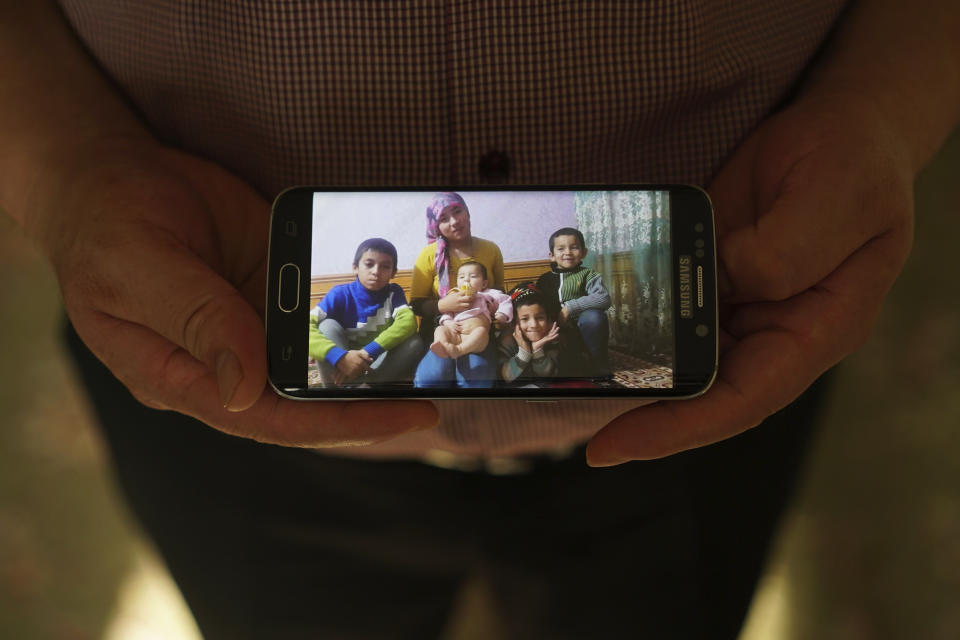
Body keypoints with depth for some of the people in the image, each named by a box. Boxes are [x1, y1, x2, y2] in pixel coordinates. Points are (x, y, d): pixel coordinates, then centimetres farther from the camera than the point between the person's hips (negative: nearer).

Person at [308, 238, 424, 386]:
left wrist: (369, 352, -38)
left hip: (380, 367, 1)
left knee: (415, 342, -23)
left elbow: (408, 322, -26)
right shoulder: (341, 294, -11)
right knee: (328, 325, -24)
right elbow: (310, 325, -26)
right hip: (343, 364, -1)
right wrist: (340, 357, -43)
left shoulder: (394, 293, -5)